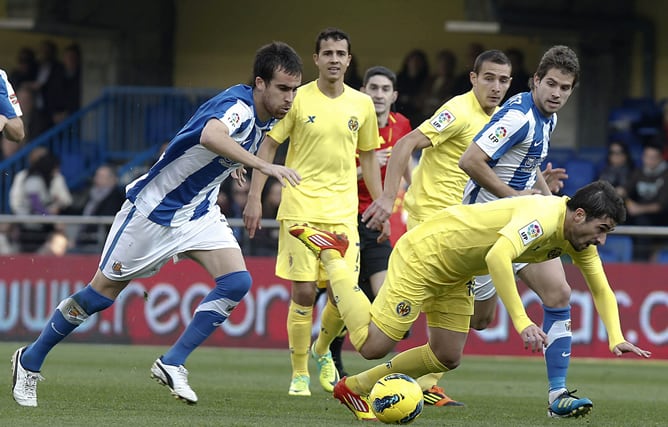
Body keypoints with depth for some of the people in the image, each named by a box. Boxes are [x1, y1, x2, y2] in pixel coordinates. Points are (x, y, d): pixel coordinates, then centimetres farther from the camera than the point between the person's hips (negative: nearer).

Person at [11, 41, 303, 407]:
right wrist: (263, 165, -59)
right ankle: (30, 360, 22)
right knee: (103, 291, 4)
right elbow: (210, 136, -54)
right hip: (154, 208, -7)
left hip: (199, 212, 8)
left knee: (237, 281, -14)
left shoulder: (265, 116, -2)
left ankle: (172, 364, -7)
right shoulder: (237, 105, -29)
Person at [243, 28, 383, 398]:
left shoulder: (361, 104, 7)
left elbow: (368, 158, 17)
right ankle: (299, 374, 9)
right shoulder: (298, 99, -2)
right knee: (302, 293, -5)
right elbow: (268, 146, 2)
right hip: (300, 210, -2)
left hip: (343, 212, 2)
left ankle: (321, 351, 22)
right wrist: (254, 197, -4)